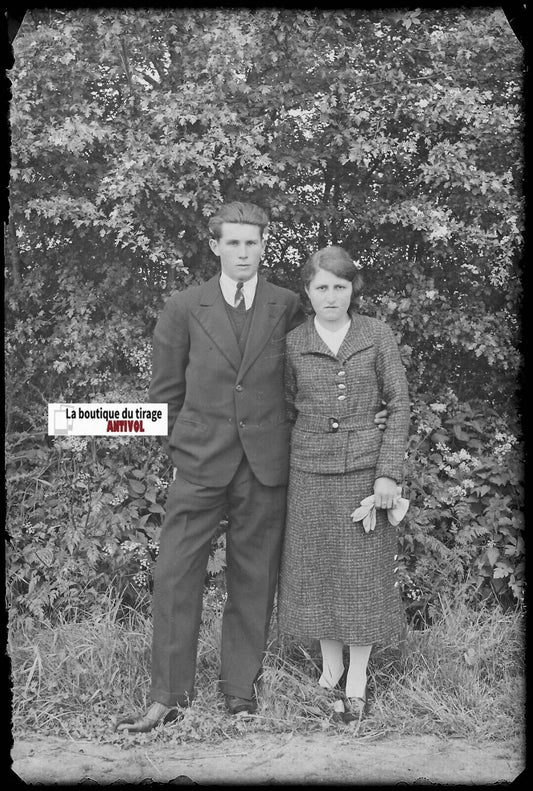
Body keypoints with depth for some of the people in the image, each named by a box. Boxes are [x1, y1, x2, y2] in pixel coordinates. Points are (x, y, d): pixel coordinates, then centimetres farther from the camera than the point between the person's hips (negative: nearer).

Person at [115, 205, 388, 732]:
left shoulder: (288, 307, 5)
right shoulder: (183, 308, 2)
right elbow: (166, 390, 8)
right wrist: (179, 449, 6)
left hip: (266, 465, 1)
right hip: (200, 462, 0)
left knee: (253, 579, 7)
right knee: (175, 574, -2)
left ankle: (241, 686, 21)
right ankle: (169, 695, 10)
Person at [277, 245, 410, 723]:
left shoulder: (377, 335, -2)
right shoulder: (293, 344, 2)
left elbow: (399, 404, -2)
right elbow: (287, 411, 10)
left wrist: (389, 472, -9)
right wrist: (278, 473, 9)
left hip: (365, 467, -1)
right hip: (310, 469, 2)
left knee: (363, 570, 4)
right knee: (316, 568, 8)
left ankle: (357, 678, 17)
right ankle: (330, 663, 27)